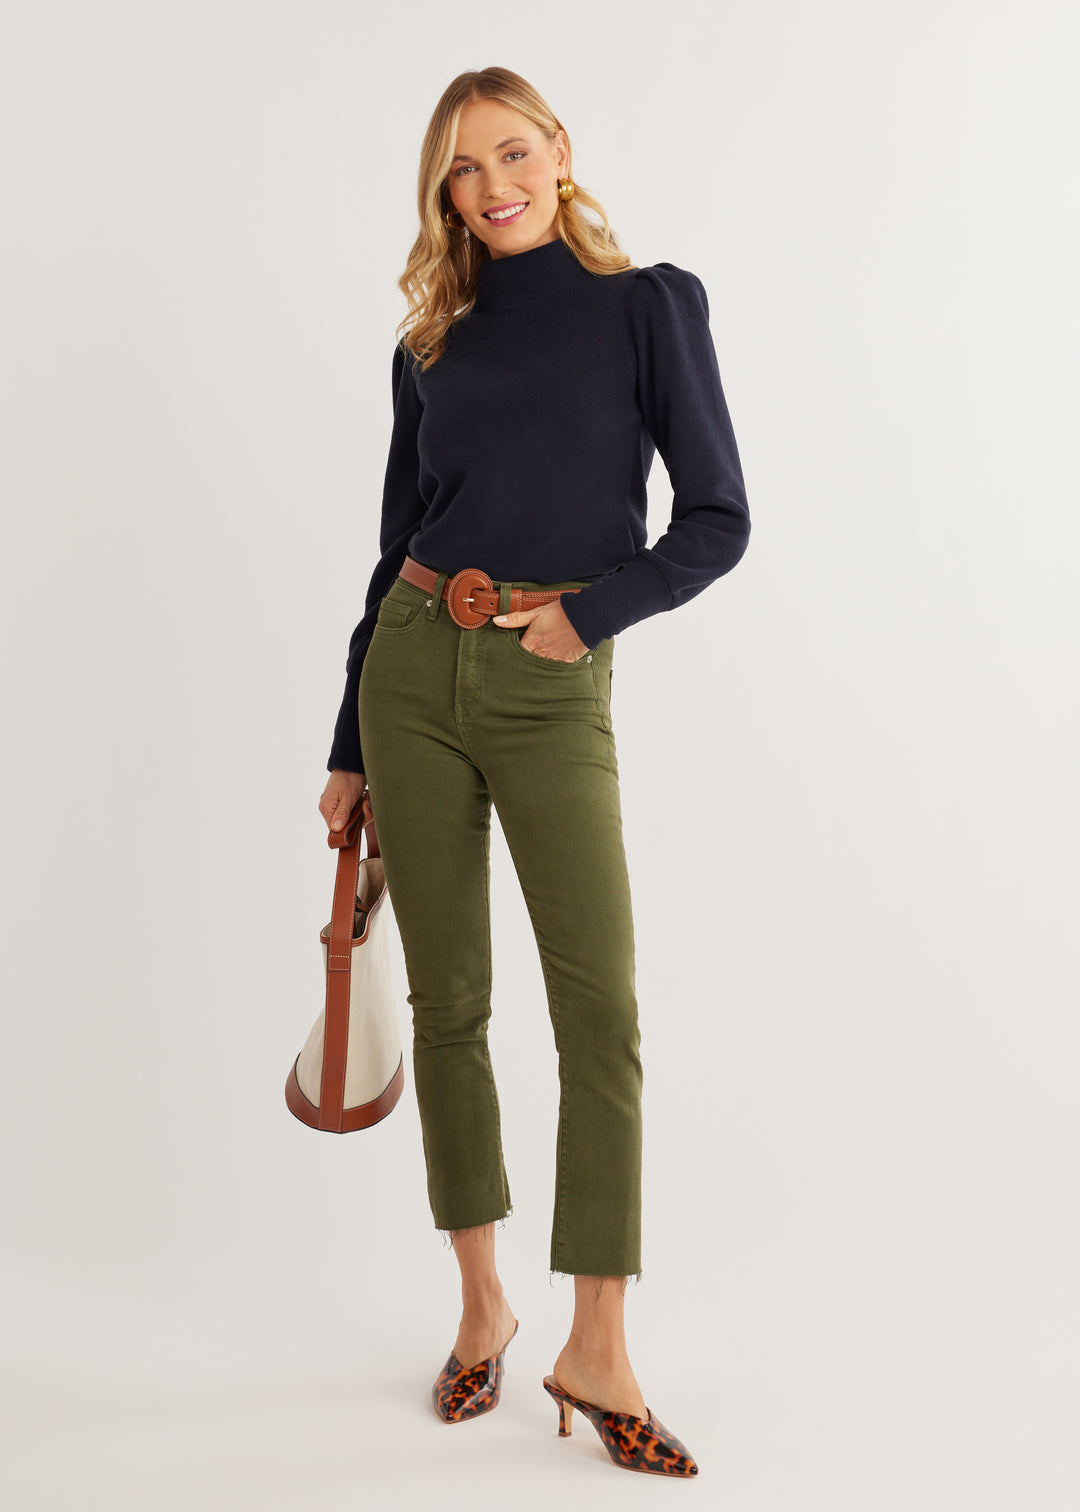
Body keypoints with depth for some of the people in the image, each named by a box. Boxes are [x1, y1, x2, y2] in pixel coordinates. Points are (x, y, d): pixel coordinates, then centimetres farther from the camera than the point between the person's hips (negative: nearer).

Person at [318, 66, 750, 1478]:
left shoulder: (648, 304, 3)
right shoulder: (431, 347, 13)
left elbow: (718, 520, -1)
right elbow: (399, 547, 15)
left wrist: (589, 611, -13)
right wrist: (351, 748, 15)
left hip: (552, 688, -3)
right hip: (415, 671, 4)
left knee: (599, 1006, -8)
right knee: (448, 1000, 6)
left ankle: (597, 1352, 3)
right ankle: (482, 1305, 22)